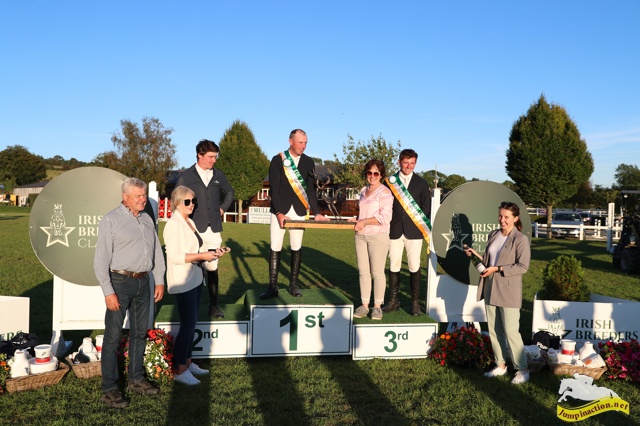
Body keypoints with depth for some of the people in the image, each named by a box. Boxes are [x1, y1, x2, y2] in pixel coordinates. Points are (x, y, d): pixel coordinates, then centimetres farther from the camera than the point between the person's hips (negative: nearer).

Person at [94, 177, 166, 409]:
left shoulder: (147, 220, 12)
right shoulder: (111, 220, -8)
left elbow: (157, 251, 16)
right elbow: (101, 259, -11)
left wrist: (159, 280, 11)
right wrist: (108, 291, -16)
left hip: (143, 282, 7)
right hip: (120, 282, -6)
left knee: (140, 333, 14)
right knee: (113, 336, -1)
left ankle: (136, 380, 28)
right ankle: (109, 389, 7)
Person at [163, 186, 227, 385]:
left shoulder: (190, 222, 13)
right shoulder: (173, 224, -14)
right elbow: (174, 256, -21)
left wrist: (212, 253, 3)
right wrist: (202, 256, -22)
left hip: (195, 279, 9)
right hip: (182, 282, -9)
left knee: (191, 324, 14)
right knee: (188, 324, -5)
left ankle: (187, 363, 25)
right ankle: (179, 371, 5)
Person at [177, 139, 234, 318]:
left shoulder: (218, 175, 9)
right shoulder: (186, 176, -1)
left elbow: (229, 192, 27)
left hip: (213, 230, 3)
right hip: (193, 230, -3)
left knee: (212, 268, 6)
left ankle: (213, 305, 14)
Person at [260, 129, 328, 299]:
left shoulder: (308, 162, 5)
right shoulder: (277, 160, -3)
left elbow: (311, 189, 3)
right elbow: (273, 189, -8)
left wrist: (316, 213, -7)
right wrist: (279, 213, -17)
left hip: (299, 211, 2)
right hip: (280, 211, -2)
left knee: (296, 248, 5)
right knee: (275, 248, -2)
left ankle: (293, 284, 14)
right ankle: (272, 286, 3)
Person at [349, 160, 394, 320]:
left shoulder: (385, 192, -7)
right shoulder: (363, 191, 14)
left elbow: (385, 217, -15)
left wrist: (364, 222, -14)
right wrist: (357, 220, 8)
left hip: (378, 236, -6)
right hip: (361, 235, 7)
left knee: (377, 272, 0)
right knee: (363, 271, 8)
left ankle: (377, 306, 10)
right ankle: (364, 305, 16)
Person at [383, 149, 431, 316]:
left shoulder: (421, 183, 6)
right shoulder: (390, 181, 7)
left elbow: (426, 208, 7)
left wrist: (424, 229, -1)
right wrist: (387, 226, -1)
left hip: (414, 231, -1)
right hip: (395, 231, 1)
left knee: (414, 267, 1)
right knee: (394, 266, 3)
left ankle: (415, 302, 10)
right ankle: (393, 301, 13)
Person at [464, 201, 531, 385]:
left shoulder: (521, 239, -10)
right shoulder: (493, 235, 10)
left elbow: (523, 266, -16)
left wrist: (497, 269, -19)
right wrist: (476, 255, 1)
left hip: (508, 291, -7)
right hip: (490, 289, 7)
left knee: (511, 332, -4)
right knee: (493, 330, 13)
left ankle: (522, 370, 11)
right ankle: (500, 365, 27)